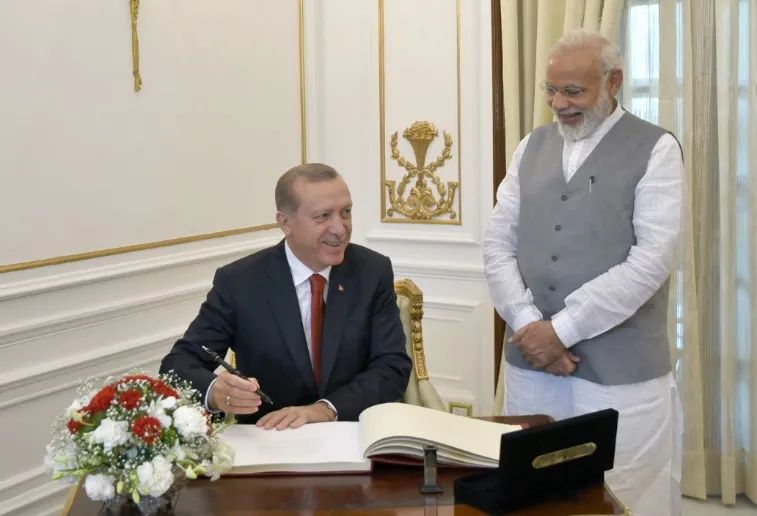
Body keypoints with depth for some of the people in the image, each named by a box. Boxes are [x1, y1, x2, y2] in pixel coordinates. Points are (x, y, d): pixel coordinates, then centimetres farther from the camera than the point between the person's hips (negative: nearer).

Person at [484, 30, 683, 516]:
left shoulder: (656, 149, -3)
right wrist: (528, 325, -9)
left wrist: (561, 329, -14)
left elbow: (651, 260, -13)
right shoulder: (532, 147, 11)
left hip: (619, 370, -4)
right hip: (530, 361, 4)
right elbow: (498, 244, 6)